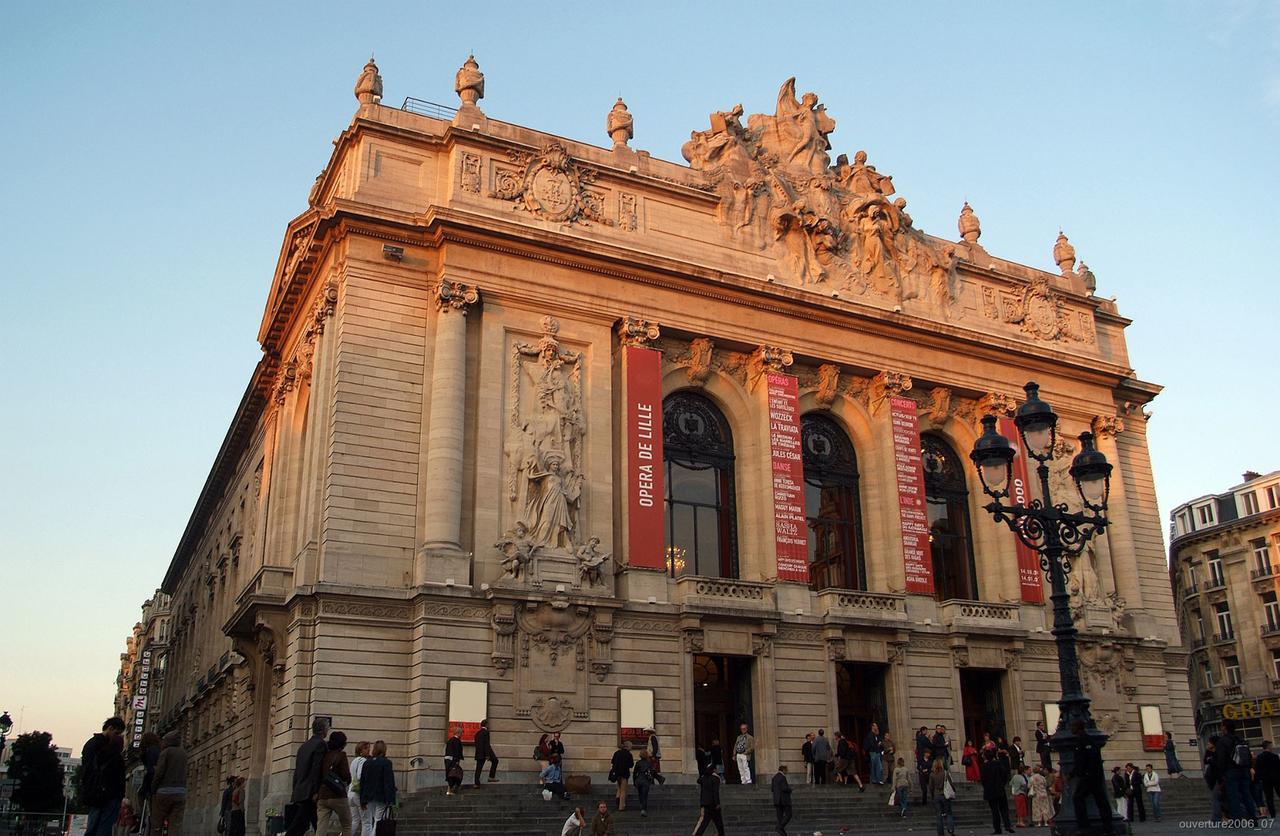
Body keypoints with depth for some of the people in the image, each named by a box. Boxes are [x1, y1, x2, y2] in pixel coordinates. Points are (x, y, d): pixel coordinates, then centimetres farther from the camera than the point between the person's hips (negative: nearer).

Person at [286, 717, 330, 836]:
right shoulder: (321, 744, -8)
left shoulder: (303, 746, 17)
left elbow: (296, 771, 18)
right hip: (309, 793, -8)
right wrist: (316, 792, -17)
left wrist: (295, 792, 20)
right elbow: (316, 769, -16)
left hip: (299, 793, 8)